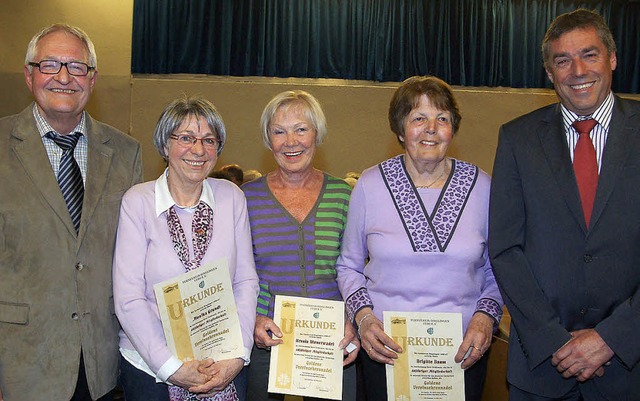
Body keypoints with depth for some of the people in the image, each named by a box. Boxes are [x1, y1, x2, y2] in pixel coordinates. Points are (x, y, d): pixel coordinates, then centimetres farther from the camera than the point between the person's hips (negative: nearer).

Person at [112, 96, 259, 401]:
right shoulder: (138, 201, -8)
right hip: (150, 369, -2)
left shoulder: (231, 197, 0)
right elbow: (128, 299, -11)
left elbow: (246, 281, 0)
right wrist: (172, 367, -17)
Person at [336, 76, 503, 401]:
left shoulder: (481, 186, -1)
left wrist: (486, 316, -7)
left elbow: (496, 269, 8)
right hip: (385, 350, 0)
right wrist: (363, 316, -8)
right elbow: (348, 265, 6)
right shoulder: (370, 185, -3)